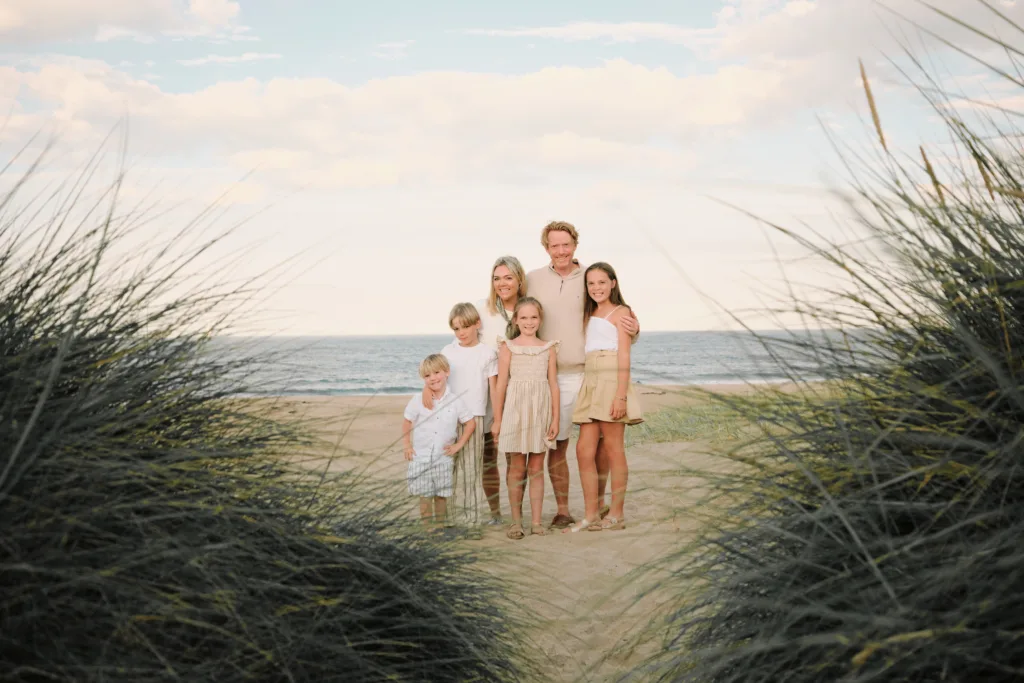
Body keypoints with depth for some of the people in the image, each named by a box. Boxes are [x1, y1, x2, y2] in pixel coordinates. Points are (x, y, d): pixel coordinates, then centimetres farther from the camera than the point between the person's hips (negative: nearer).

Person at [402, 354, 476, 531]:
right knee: (424, 496, 2)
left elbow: (471, 422, 3)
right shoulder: (418, 401, -4)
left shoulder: (455, 401, -4)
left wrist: (459, 445, -2)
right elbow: (407, 422, 5)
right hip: (421, 457, 0)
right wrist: (407, 446, -1)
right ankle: (427, 526, 9)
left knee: (442, 495, 7)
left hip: (443, 457, 0)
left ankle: (440, 525, 16)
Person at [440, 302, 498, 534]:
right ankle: (455, 516, 10)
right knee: (452, 469, 2)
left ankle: (471, 518, 2)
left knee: (472, 468, -3)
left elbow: (494, 389, 6)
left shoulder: (487, 353, 6)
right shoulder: (447, 352, 9)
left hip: (475, 417, -1)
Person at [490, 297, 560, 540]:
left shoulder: (548, 348, 6)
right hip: (515, 411, -2)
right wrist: (497, 419, -1)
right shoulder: (508, 347, 0)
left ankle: (536, 520, 10)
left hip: (540, 413, 2)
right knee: (517, 468, 3)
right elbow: (501, 385, 0)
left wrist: (555, 418, 2)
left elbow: (553, 385, 7)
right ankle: (516, 521, 10)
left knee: (536, 469, 6)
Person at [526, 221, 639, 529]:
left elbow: (615, 325, 6)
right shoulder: (533, 280, 4)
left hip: (590, 374, 0)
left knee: (599, 442, 4)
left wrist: (632, 330, -17)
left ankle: (599, 503, 21)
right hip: (554, 378, 0)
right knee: (556, 445, 4)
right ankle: (562, 510, 15)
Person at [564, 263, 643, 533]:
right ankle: (591, 516, 6)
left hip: (611, 381, -7)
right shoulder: (589, 315, 22)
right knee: (584, 450, 1)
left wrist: (621, 395, -16)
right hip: (591, 382, 7)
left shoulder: (620, 312, 0)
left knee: (613, 449, -2)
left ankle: (616, 515, 6)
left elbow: (624, 356, -8)